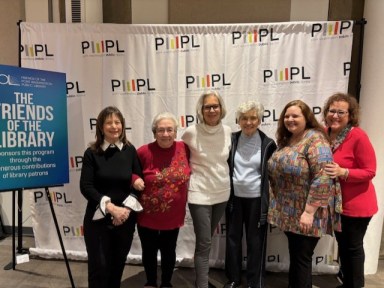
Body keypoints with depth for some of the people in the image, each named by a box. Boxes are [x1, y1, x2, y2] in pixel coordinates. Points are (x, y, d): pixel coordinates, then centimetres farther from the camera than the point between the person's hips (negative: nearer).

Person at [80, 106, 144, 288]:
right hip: (98, 218, -2)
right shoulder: (92, 153, -6)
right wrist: (111, 207, -19)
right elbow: (86, 187, -11)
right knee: (99, 267, 5)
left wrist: (127, 208, -12)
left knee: (118, 265, 15)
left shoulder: (130, 151, 0)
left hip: (125, 219, 2)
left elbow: (139, 183, 0)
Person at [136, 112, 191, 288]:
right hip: (148, 216, -1)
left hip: (173, 215, 2)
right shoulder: (144, 152, -16)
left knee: (169, 251, 20)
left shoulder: (184, 148, -9)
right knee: (149, 251, 18)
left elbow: (187, 174, 9)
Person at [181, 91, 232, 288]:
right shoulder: (191, 132, -13)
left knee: (206, 240, 22)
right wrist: (192, 171, 1)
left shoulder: (227, 131, -2)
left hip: (222, 192, 5)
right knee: (204, 243, -2)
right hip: (199, 194, -4)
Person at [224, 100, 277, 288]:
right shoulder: (231, 140, -1)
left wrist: (270, 201, -1)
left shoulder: (267, 144, -5)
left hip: (256, 199, -2)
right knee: (233, 237, 13)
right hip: (235, 197, 2)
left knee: (255, 241, 10)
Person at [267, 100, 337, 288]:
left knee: (302, 258, 5)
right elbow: (277, 173, 17)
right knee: (294, 256, 19)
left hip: (305, 214, -7)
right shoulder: (285, 140, 9)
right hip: (289, 212, 7)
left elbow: (323, 178, -24)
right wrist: (278, 204, 13)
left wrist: (309, 212, -24)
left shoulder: (315, 140, -15)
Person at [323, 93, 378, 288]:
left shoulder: (358, 136, -20)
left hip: (356, 204, -6)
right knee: (342, 245, 21)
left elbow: (370, 172, -18)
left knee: (353, 247, 10)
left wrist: (343, 172, -31)